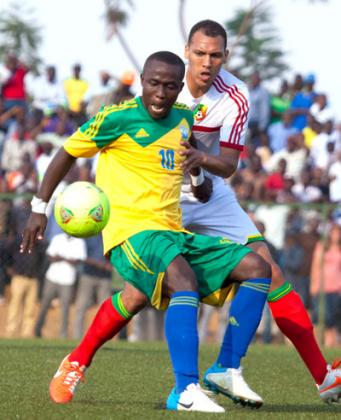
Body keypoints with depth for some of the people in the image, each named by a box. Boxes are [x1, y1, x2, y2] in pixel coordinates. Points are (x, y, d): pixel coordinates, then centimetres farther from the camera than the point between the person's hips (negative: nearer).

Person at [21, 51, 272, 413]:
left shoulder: (184, 119, 13)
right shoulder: (118, 118, -5)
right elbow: (67, 153, 5)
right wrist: (39, 208, 3)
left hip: (174, 233, 8)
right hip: (131, 231, -8)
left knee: (256, 268, -2)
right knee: (182, 276, -36)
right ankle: (186, 392, -45)